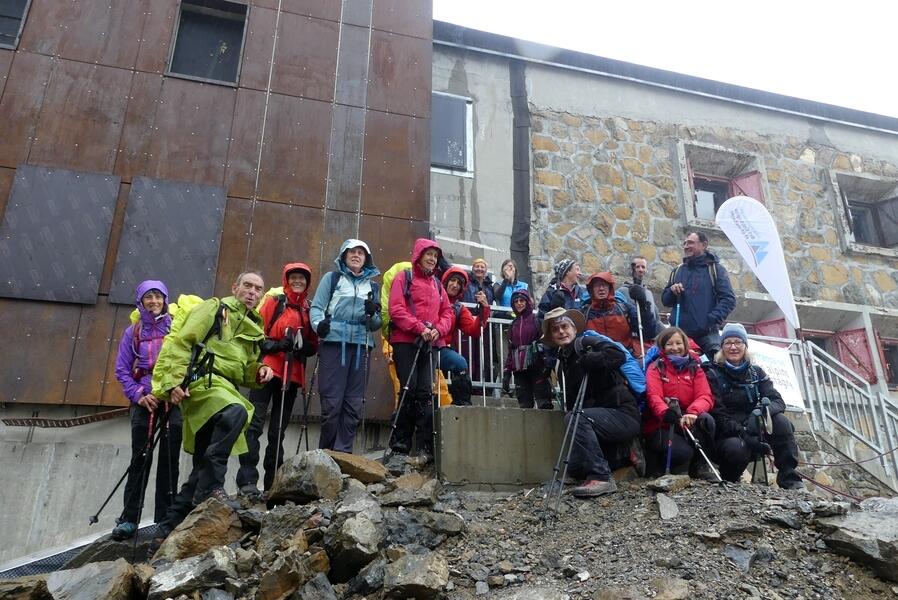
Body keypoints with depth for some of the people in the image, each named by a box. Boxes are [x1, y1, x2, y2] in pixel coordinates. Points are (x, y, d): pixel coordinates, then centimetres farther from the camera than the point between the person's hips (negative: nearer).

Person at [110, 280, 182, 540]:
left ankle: (165, 519, 11)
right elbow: (122, 369, 6)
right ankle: (129, 519, 9)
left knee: (169, 458, 2)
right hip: (144, 399, 1)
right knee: (140, 458, 1)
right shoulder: (133, 332, 9)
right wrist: (139, 395, -7)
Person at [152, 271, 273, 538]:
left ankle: (170, 526, 20)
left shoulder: (252, 327, 24)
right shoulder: (215, 307, 3)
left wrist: (259, 372, 5)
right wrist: (174, 381, -17)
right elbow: (181, 343, -6)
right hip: (201, 380, -8)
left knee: (204, 465, 8)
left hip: (223, 387, 8)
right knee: (236, 412, -37)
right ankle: (210, 487, -28)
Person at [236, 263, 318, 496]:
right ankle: (247, 480, -8)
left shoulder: (310, 309, 13)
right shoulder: (274, 302, 3)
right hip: (268, 370, -4)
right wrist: (276, 345, -17)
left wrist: (303, 345, -6)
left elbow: (314, 346, 14)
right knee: (255, 423, -10)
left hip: (292, 375, 4)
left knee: (278, 430, 9)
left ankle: (272, 482, 15)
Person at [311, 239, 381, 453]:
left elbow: (377, 324, 18)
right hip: (334, 344, -3)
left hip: (361, 347, 4)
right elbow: (317, 307, 2)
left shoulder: (372, 286, 20)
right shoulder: (332, 278, 12)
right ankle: (326, 452, 8)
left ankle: (343, 451, 10)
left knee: (354, 404, 2)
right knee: (332, 402, -6)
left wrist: (372, 314, -5)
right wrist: (319, 324, -19)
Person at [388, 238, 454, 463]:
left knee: (425, 393, 0)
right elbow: (396, 309, -7)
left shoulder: (437, 283, 21)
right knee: (409, 391, -8)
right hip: (406, 341, -4)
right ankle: (399, 448, 0)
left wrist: (438, 330, -4)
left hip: (430, 344, 4)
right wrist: (420, 328, -15)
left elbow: (447, 311, 16)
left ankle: (426, 447, 2)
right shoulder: (403, 278, 5)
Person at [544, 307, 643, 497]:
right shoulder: (564, 360, 16)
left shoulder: (586, 343, -7)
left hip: (624, 415, -8)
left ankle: (601, 478, -26)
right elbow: (572, 403, 18)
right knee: (575, 469, -3)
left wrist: (586, 361, -23)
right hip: (601, 415, 8)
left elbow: (619, 355, -27)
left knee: (575, 418, -31)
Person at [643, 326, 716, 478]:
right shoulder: (656, 367, 0)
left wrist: (692, 412, -29)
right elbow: (654, 397, -16)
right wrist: (665, 412, -41)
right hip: (660, 426, -3)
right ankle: (658, 463, 4)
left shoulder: (694, 367, 9)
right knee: (683, 452, -31)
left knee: (706, 419, -29)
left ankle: (700, 466, -8)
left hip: (687, 422, 3)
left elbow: (705, 396, -6)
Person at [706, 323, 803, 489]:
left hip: (755, 430, 4)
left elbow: (778, 401, -3)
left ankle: (790, 480, -19)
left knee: (780, 419, -23)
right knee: (737, 448, -36)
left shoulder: (756, 373, 9)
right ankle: (728, 481, -4)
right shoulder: (714, 374, -4)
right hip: (728, 435, -4)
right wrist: (744, 435, -28)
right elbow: (717, 413, -13)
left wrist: (764, 409, -28)